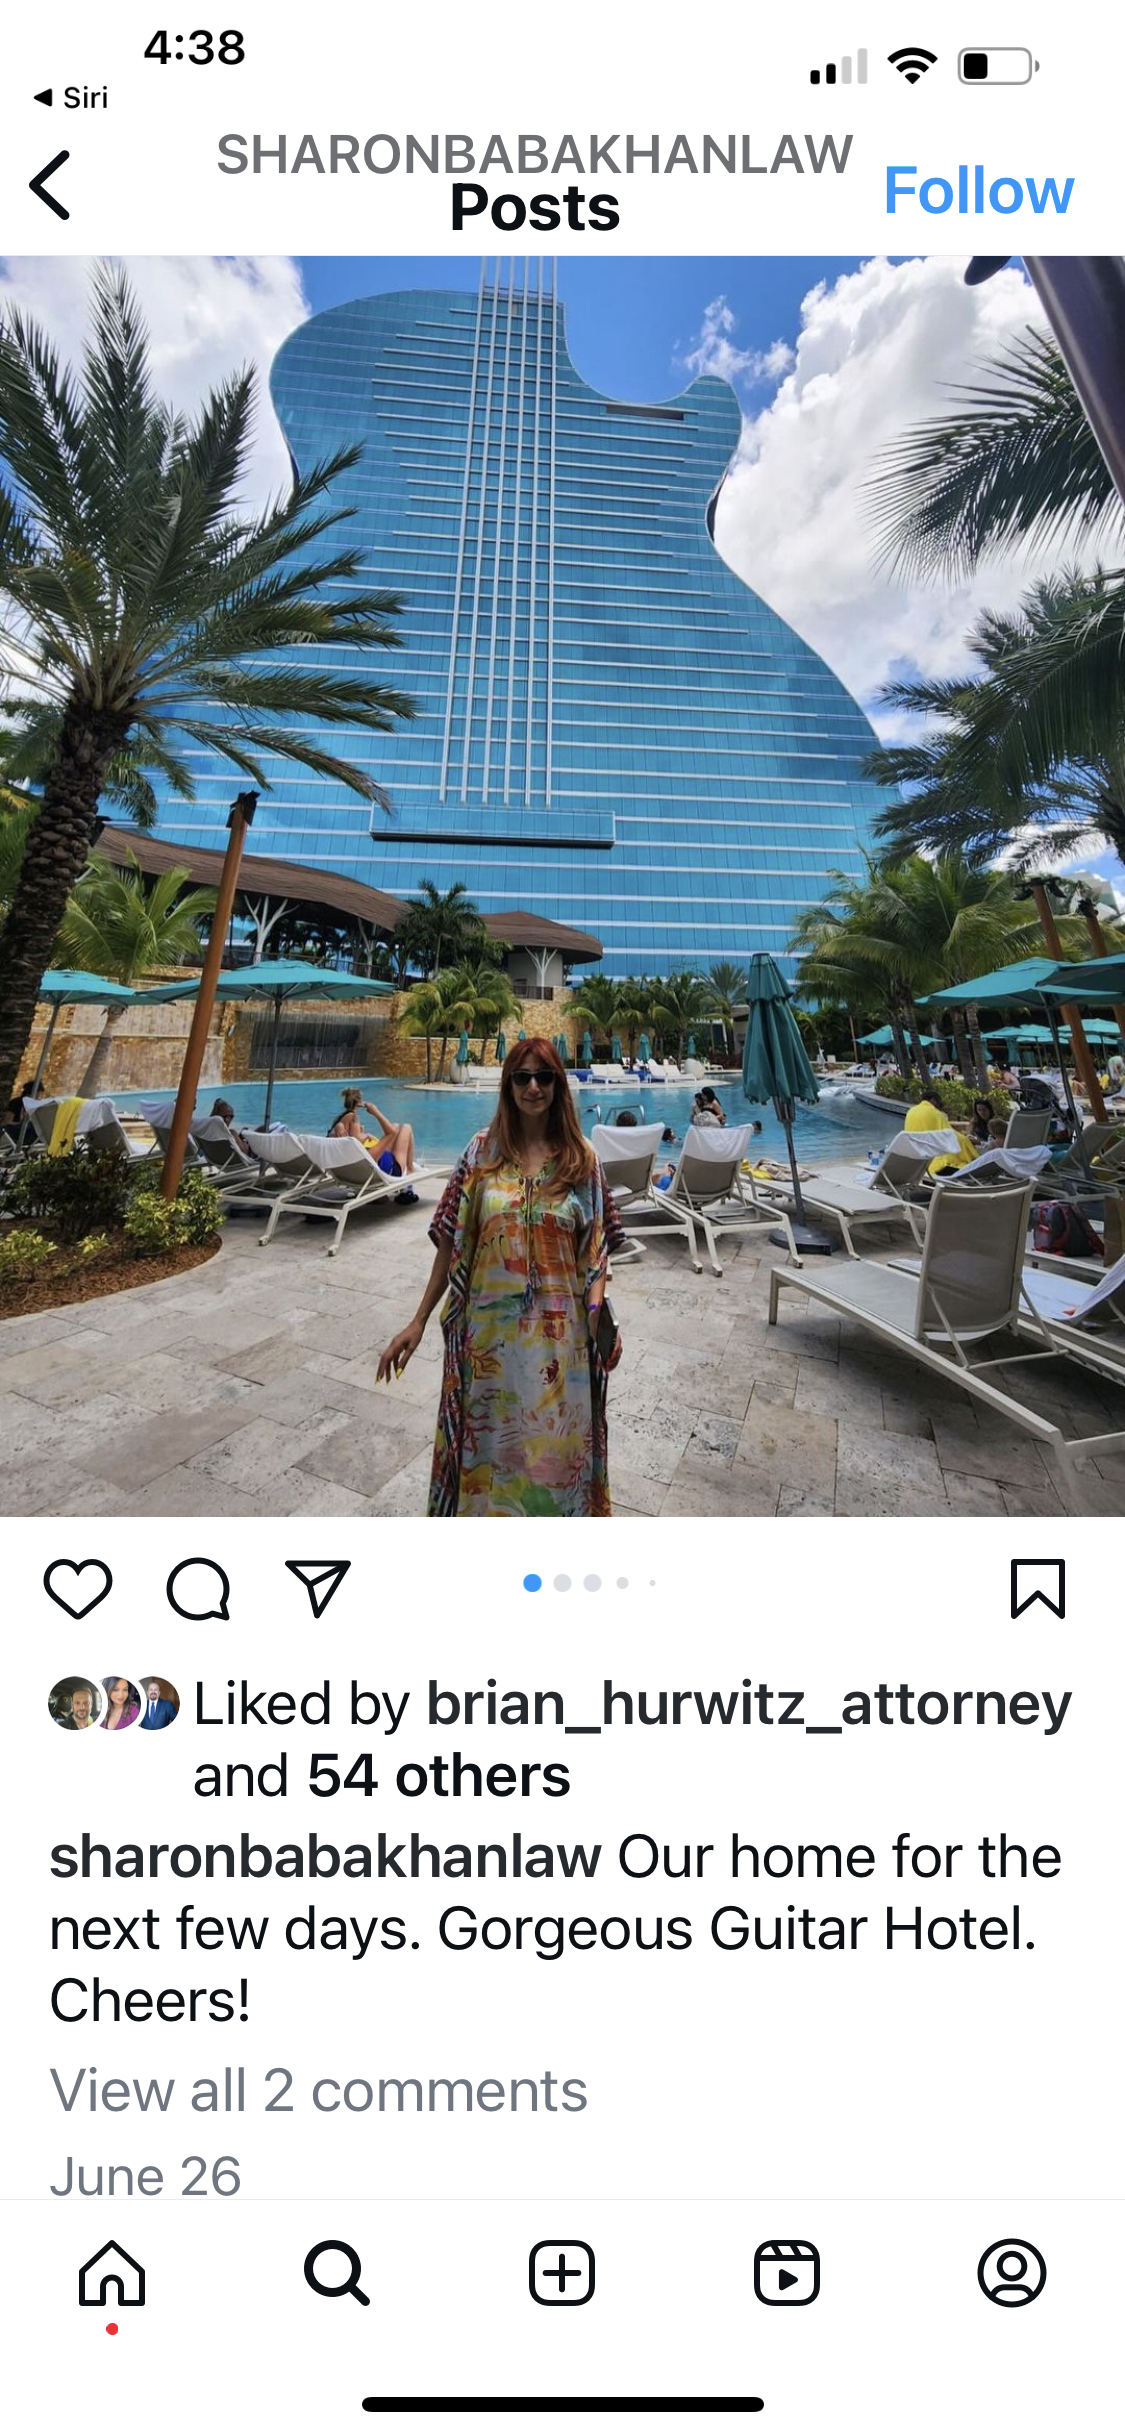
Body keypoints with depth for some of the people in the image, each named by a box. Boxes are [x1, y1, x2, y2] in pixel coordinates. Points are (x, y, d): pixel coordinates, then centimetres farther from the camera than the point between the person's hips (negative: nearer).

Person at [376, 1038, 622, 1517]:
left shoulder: (580, 1158, 0)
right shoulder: (482, 1150, -1)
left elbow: (595, 1246, 1)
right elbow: (451, 1241, 1)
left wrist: (597, 1306, -18)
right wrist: (419, 1321, -2)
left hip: (557, 1329, 0)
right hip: (489, 1324, 0)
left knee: (555, 1444, 11)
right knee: (487, 1440, 14)